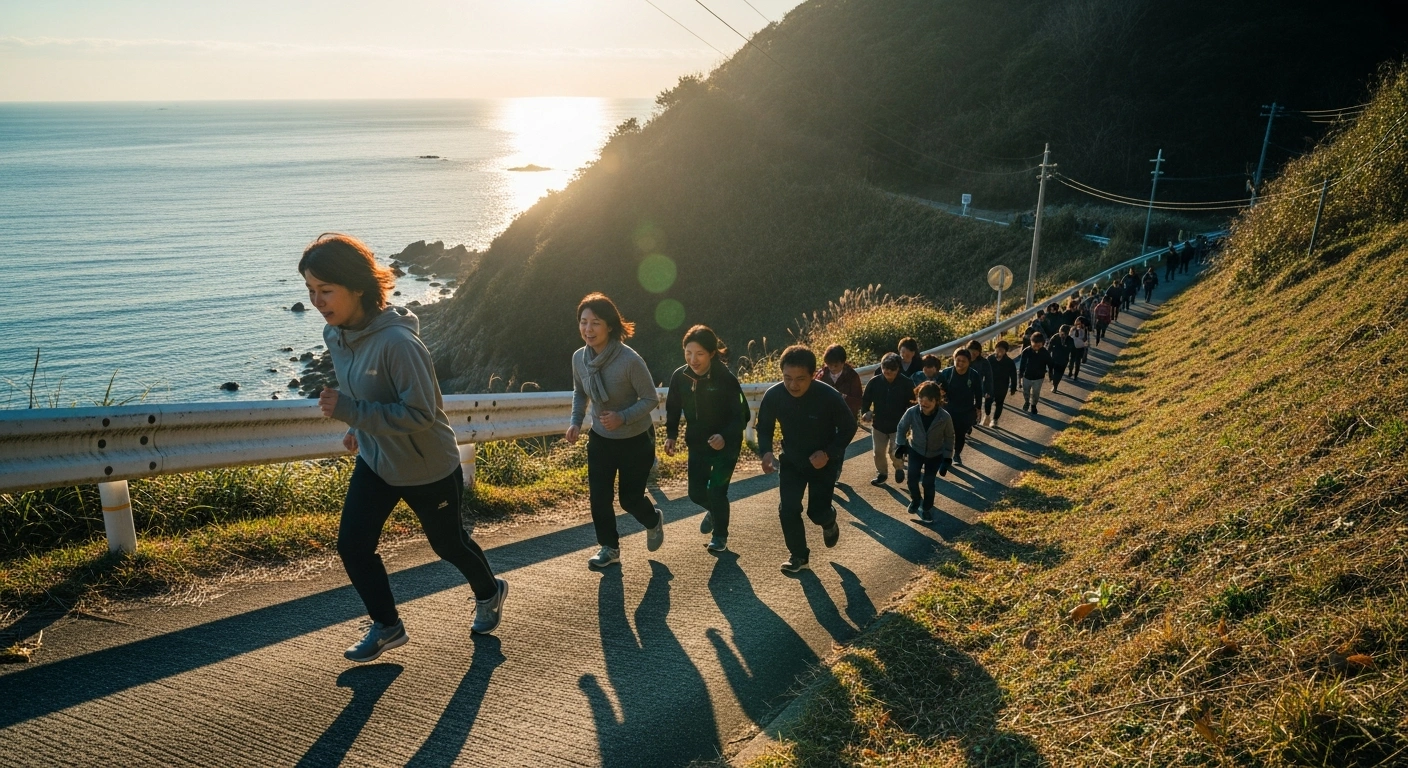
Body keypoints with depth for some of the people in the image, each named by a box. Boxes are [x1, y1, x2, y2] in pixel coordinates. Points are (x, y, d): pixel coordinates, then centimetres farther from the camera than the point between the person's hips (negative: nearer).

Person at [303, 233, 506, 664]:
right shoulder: (335, 335, -7)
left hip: (429, 469, -6)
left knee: (448, 544, 15)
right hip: (374, 463, 6)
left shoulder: (397, 342, -32)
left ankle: (490, 593, 45)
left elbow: (421, 414, -32)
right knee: (352, 546, -1)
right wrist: (357, 428, 9)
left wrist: (350, 412, -34)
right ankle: (386, 627, 21)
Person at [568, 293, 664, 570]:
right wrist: (576, 421, -8)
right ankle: (609, 547, 26)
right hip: (600, 439, 4)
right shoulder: (579, 357, -12)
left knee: (629, 497, 7)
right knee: (599, 497, 3)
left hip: (636, 440, -4)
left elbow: (651, 399, -18)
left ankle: (654, 521, 42)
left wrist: (623, 417, -32)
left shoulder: (630, 360, -28)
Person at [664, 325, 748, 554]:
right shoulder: (679, 376, -11)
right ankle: (713, 511, 44)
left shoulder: (726, 378, -23)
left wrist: (725, 436, -35)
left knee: (716, 490, -6)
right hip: (697, 443, 4)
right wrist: (671, 435, -10)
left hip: (726, 444, -4)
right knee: (696, 492, 8)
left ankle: (720, 536, 20)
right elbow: (673, 409, 4)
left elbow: (740, 415, -19)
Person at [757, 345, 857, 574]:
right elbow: (764, 427, -4)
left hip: (823, 461, -2)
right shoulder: (773, 395, -22)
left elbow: (848, 428, -13)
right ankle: (799, 556, 17)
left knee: (817, 512, 0)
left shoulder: (830, 397, -30)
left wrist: (829, 453, -26)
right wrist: (766, 451, -23)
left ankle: (829, 522, 39)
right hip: (791, 460, 2)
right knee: (788, 509, -5)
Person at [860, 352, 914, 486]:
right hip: (879, 424, 3)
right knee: (878, 452, 10)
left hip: (898, 425, -3)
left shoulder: (906, 384, -13)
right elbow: (866, 399, 1)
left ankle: (899, 468, 26)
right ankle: (881, 474, 33)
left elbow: (913, 403, -4)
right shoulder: (874, 382, -9)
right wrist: (865, 412, -16)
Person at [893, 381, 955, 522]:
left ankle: (927, 508, 28)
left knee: (928, 482, 0)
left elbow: (949, 438, -11)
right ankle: (916, 500, 29)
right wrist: (900, 445, -16)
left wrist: (947, 459, -11)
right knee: (912, 479, -5)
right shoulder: (912, 412, -26)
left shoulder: (945, 417, -28)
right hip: (915, 451, 1)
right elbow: (901, 429, -6)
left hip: (935, 454, -1)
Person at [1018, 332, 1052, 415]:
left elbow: (1050, 364, -5)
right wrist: (1020, 373, -3)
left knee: (1035, 393, 14)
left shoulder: (1045, 353, -19)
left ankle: (1033, 405, 41)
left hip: (1039, 377, 0)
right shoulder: (1026, 351, -22)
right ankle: (1026, 402, 50)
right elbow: (1022, 363, -9)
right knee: (1025, 391, 20)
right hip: (1027, 376, 0)